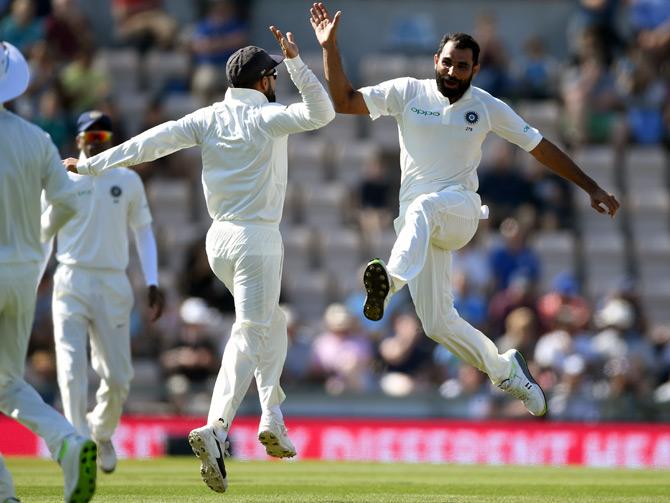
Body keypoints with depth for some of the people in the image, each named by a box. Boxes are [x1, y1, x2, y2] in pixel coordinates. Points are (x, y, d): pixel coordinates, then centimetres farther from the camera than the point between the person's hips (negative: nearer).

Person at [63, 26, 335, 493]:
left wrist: (90, 165, -6)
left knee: (271, 325, 24)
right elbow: (321, 112, -20)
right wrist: (297, 61, -21)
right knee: (248, 337, -11)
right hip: (257, 239, -7)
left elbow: (152, 142, -5)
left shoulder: (208, 119, 4)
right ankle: (215, 428, -30)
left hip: (219, 240, 7)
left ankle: (272, 418, 16)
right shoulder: (267, 117, -9)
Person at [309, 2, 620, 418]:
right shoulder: (408, 93, 6)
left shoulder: (487, 107, 7)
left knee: (422, 207, -40)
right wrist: (330, 47, -10)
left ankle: (391, 280, -67)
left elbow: (540, 147, 13)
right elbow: (344, 101, 2)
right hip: (418, 223, 2)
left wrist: (591, 187, 11)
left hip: (461, 209, -2)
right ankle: (505, 371, 22)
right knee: (438, 324, -1)